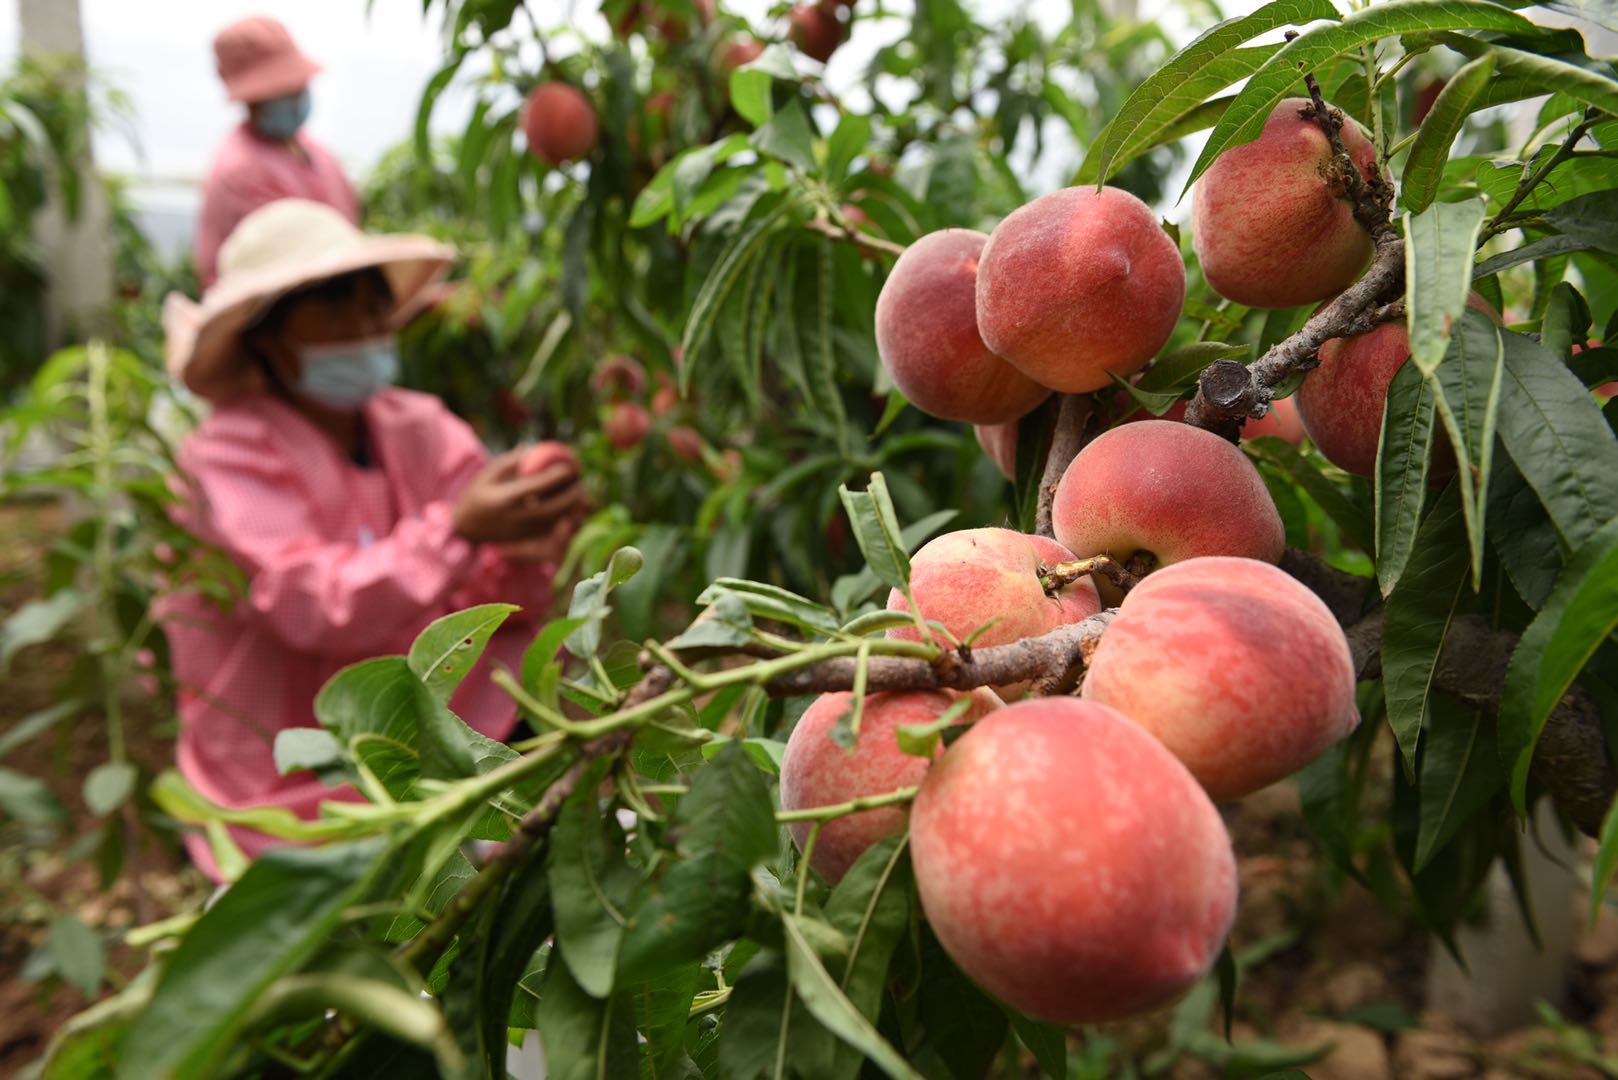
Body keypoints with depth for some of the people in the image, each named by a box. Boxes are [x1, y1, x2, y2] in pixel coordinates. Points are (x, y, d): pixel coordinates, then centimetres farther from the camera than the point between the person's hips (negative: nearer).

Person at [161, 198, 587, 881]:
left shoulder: (421, 430, 2)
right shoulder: (231, 455, -11)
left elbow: (488, 606, -3)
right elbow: (316, 607, -25)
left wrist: (522, 559, -25)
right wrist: (458, 530, -36)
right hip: (291, 801, -6)